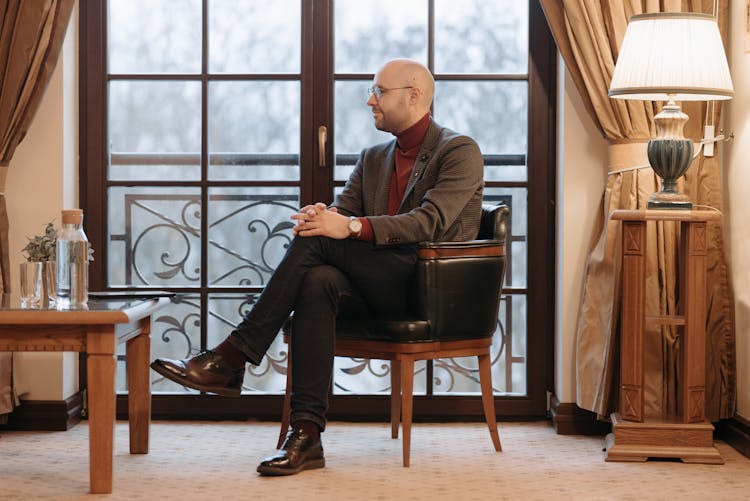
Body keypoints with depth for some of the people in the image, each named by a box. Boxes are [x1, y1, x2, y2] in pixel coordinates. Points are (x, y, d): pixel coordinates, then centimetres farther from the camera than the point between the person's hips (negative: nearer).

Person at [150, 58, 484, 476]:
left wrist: (351, 226, -24)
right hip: (379, 290, 6)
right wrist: (324, 216, -14)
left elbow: (430, 222, -15)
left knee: (318, 239, -23)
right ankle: (306, 434, -37)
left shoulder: (460, 151, 0)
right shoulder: (373, 160, 23)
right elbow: (342, 212, 12)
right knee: (318, 281, -29)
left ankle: (233, 357, -22)